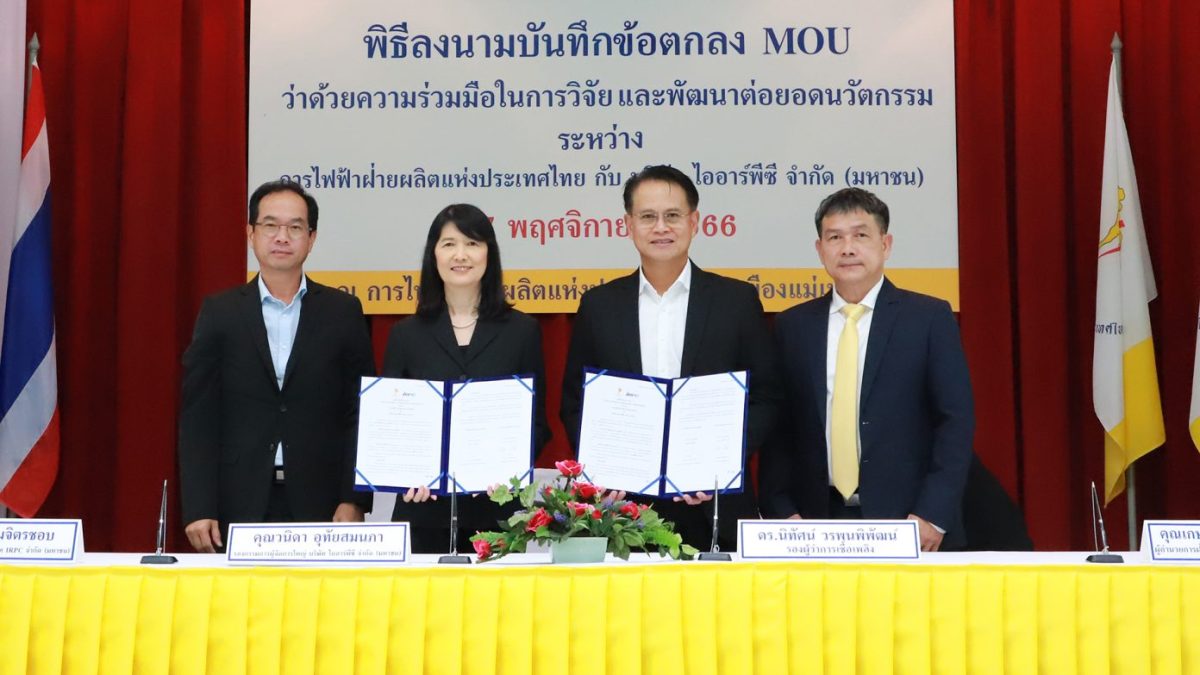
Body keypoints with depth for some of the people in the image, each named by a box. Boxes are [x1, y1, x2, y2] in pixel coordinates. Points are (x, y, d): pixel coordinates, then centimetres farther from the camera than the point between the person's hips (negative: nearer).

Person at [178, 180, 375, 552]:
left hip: (318, 506, 0)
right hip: (238, 505, 0)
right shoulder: (219, 313, 6)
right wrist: (198, 509, -5)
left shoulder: (343, 312, 6)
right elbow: (197, 417, 3)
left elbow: (361, 413, 4)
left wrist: (354, 500, -5)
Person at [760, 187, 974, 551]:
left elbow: (956, 421, -3)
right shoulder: (792, 326, 8)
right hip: (817, 524, 2)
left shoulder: (930, 317, 0)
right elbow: (778, 427, 8)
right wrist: (781, 512, -3)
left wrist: (932, 515, -12)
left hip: (907, 523, -2)